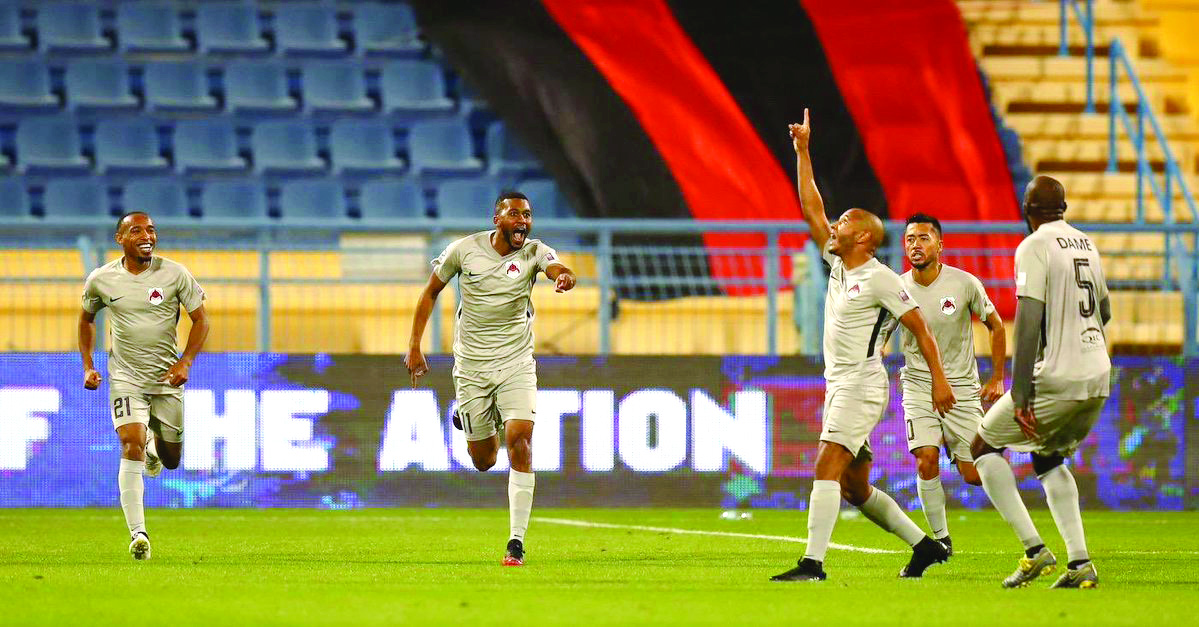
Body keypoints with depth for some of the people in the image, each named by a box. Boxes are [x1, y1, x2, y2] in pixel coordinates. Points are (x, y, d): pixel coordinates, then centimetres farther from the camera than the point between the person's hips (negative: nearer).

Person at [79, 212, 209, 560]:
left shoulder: (174, 275, -7)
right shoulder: (101, 280, -3)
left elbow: (200, 319, -1)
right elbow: (86, 319, 15)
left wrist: (185, 362, -14)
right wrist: (88, 366, 6)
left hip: (167, 378, 1)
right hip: (125, 377, -1)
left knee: (171, 461, 10)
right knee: (131, 446, -21)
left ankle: (155, 444, 49)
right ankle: (138, 534, -23)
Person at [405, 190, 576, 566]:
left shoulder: (534, 252, -9)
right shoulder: (464, 250, -6)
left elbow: (558, 269, -30)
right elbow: (431, 292, 6)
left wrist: (564, 278, -55)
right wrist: (414, 347, 3)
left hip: (516, 363, -1)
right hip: (471, 364, 1)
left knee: (519, 440, -19)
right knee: (484, 461, 5)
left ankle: (517, 541, -14)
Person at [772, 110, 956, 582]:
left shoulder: (880, 279, -9)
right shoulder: (838, 264, 14)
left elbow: (920, 328, -7)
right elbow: (811, 210, 18)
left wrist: (939, 380, -12)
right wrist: (802, 152, 15)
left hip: (861, 385, -9)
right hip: (839, 385, 9)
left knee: (827, 467, -19)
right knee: (855, 487, 11)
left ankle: (813, 562, -26)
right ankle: (924, 545, 21)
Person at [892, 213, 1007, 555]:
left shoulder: (964, 284, -9)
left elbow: (995, 325, 6)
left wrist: (996, 379, 6)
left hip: (962, 388, -1)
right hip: (919, 386, 1)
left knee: (973, 475, -3)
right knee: (927, 461, -19)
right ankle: (941, 538, -4)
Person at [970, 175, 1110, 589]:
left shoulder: (1034, 248, -10)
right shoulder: (1086, 245, 14)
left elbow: (1029, 320, -19)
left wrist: (1021, 392, -20)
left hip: (1058, 379, -8)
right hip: (1099, 377, 8)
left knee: (983, 446, 8)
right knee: (1049, 458, 26)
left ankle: (1035, 551, -3)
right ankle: (1080, 563, 12)